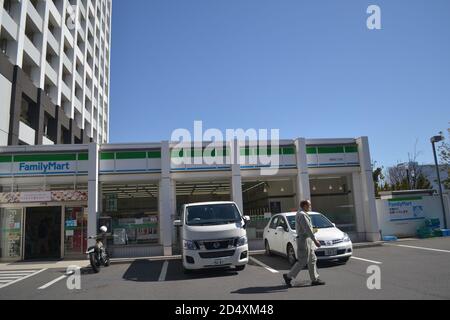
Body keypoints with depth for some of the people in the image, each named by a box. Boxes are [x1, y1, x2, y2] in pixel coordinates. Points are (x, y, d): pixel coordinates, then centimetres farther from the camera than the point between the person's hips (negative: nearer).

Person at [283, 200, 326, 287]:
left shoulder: (300, 214, 16)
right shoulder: (302, 215, -18)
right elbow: (307, 229, -23)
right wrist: (315, 240, -22)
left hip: (307, 240, 11)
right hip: (304, 240, -11)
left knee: (312, 260, 11)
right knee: (302, 261, -6)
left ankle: (315, 279, 15)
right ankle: (289, 276, 2)